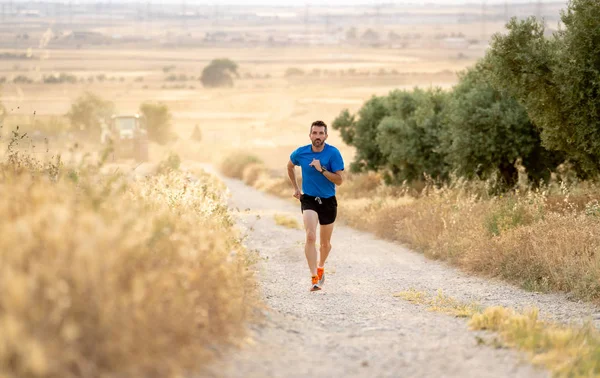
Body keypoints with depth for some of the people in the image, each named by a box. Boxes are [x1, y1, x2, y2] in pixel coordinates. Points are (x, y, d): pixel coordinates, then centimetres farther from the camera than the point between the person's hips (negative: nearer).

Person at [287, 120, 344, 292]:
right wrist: (295, 188, 14)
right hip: (309, 199, -1)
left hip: (328, 201, 1)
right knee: (310, 237, -23)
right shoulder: (301, 153, -5)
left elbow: (339, 180, -15)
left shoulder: (333, 153, -11)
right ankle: (314, 278, -26)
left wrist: (321, 169, -26)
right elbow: (290, 166, 18)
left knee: (325, 243, 14)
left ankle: (320, 267, 45)